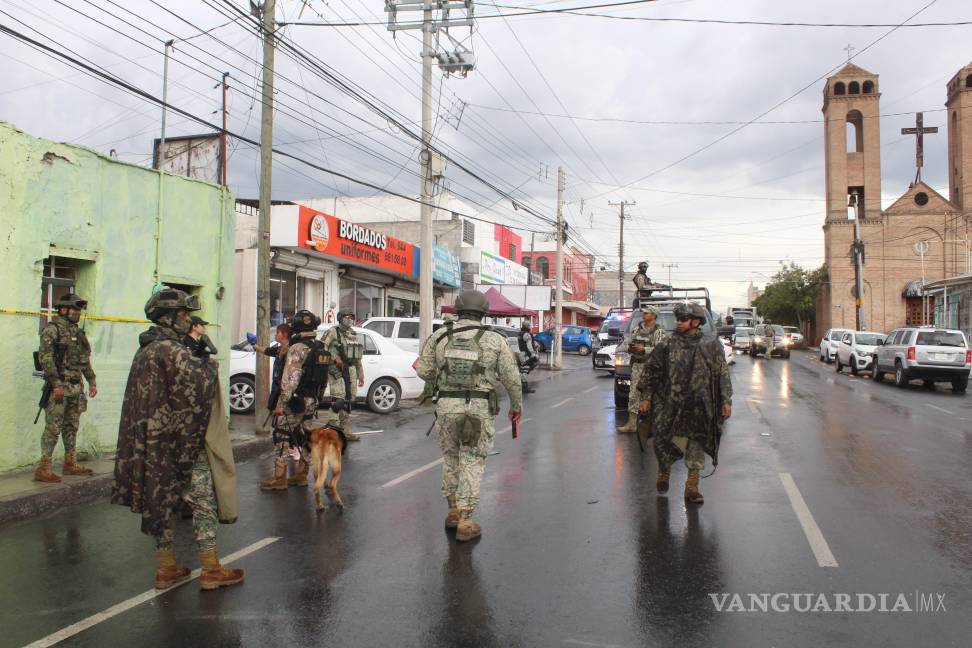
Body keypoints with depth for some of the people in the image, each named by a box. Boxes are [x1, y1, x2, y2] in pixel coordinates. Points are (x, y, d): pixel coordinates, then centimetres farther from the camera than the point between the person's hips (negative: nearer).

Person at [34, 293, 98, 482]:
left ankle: (70, 463, 21)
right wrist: (57, 384, -20)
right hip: (59, 386, -8)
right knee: (53, 428, -8)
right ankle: (43, 469, -4)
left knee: (72, 427, 13)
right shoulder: (52, 328, -8)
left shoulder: (77, 331, 15)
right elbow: (45, 357, -16)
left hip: (76, 387, 8)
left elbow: (85, 360, 21)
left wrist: (92, 381, 16)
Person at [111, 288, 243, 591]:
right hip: (184, 440, -9)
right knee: (203, 501, -1)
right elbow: (199, 382, -27)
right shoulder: (172, 350, -17)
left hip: (155, 442, 9)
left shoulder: (145, 351, 14)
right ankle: (210, 570, 4)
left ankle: (166, 568, 22)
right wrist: (208, 362, -5)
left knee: (162, 500, 13)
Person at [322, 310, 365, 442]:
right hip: (336, 370, -7)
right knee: (338, 399, -13)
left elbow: (358, 358, 21)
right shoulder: (333, 332, -2)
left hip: (351, 370, 7)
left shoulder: (353, 334, 19)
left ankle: (345, 429, 18)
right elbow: (322, 347, -15)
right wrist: (335, 358, -21)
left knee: (349, 400, 10)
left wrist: (361, 375, 19)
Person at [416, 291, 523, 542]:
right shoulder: (495, 340, -3)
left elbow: (424, 370, 0)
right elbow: (511, 378, 0)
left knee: (450, 457, 21)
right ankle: (465, 523, 6)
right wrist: (517, 405, 15)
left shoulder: (440, 336, 1)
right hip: (479, 408, -2)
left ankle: (453, 511, 28)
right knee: (472, 462, 5)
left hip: (447, 406, 2)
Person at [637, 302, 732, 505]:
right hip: (670, 406, -1)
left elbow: (723, 374, 7)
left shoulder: (712, 345, 2)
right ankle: (664, 473, 30)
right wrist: (646, 397, 1)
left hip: (699, 407, 1)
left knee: (697, 446, 4)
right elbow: (650, 370, 4)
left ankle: (692, 487, 16)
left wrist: (726, 400, 2)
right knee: (665, 442, 2)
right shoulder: (667, 343, -1)